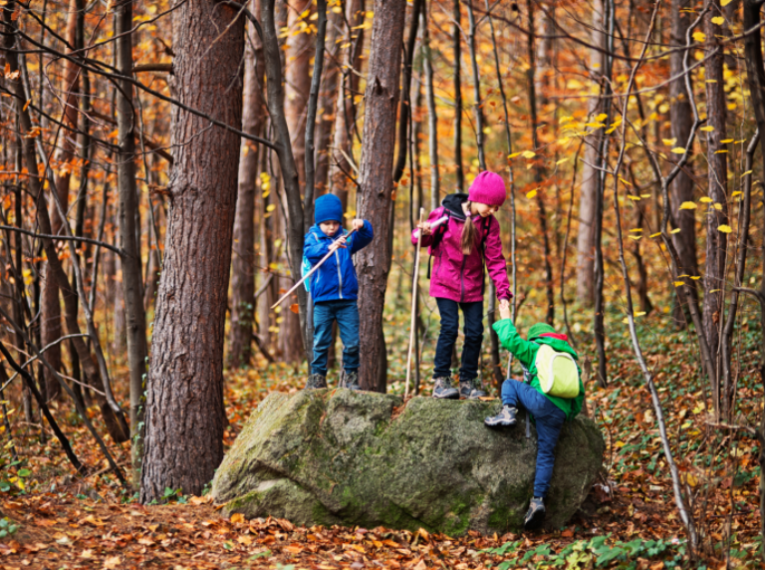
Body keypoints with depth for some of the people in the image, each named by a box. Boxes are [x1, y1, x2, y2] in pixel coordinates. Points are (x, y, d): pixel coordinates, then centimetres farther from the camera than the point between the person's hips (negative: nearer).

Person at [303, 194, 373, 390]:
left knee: (352, 342, 1)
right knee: (321, 342, 1)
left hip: (347, 299, 2)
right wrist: (328, 247, -39)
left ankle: (350, 378, 12)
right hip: (323, 300, -2)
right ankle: (317, 378, 9)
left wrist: (362, 226, -24)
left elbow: (365, 237, 0)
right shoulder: (313, 238, 2)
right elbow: (310, 252, -19)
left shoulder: (346, 238, 10)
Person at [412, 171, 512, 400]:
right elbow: (426, 239, -1)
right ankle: (441, 381, -5)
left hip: (472, 284, 3)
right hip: (445, 282, -3)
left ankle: (468, 381, 14)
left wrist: (503, 292, -9)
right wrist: (423, 233, -26)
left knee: (475, 331, 1)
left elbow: (495, 259, -2)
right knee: (450, 327, -13)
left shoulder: (489, 223, -4)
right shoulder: (445, 213, -13)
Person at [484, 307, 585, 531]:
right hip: (560, 414, 5)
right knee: (546, 454, 5)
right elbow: (579, 393, 28)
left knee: (509, 384, 19)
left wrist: (505, 321, 29)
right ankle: (538, 500, -8)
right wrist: (569, 415, 32)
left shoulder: (536, 349, 13)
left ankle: (508, 412, -8)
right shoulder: (571, 358, 30)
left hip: (542, 400, -5)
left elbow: (511, 341, 10)